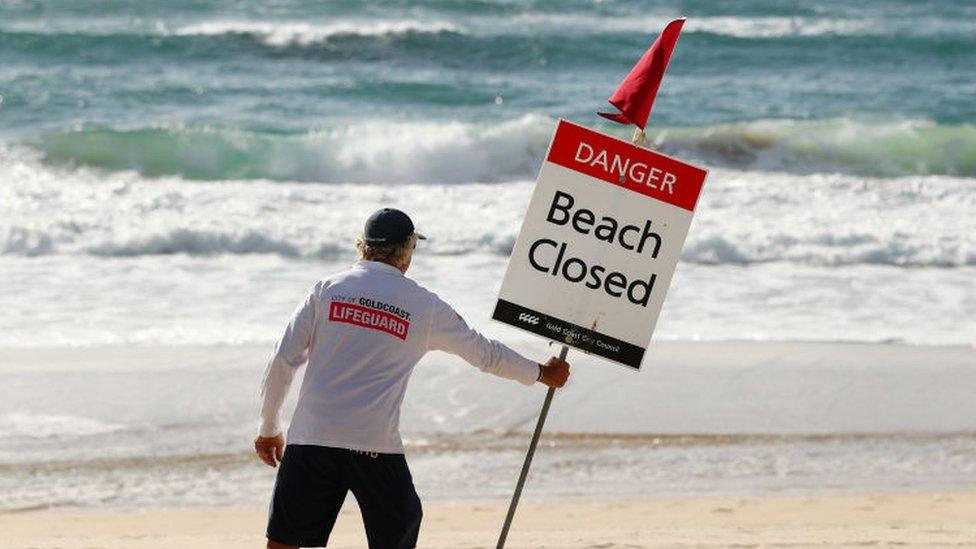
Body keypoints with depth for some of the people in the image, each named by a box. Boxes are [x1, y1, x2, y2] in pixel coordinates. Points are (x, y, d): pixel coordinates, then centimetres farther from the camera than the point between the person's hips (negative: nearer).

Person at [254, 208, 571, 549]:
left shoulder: (326, 289, 8)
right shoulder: (424, 306, 8)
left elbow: (282, 362, 5)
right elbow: (484, 352, 20)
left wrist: (268, 429, 16)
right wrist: (541, 374, 37)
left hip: (310, 436, 1)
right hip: (375, 445, -1)